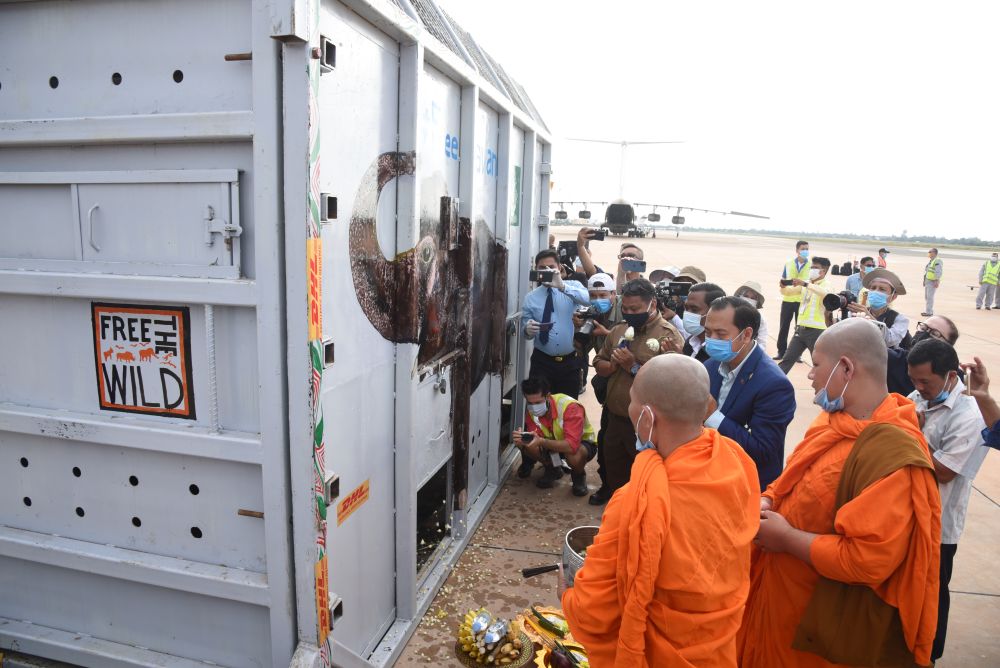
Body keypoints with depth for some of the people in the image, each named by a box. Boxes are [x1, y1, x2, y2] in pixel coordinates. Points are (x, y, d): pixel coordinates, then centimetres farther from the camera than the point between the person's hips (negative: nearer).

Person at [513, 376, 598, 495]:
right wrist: (523, 440, -43)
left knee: (575, 456, -40)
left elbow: (572, 445, -43)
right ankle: (552, 469, 7)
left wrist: (541, 441, -54)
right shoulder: (531, 411, -17)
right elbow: (535, 438, -20)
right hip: (555, 443, 5)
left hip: (582, 442, -4)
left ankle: (578, 476, -2)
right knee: (527, 445, -23)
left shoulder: (570, 407, -35)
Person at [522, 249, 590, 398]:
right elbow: (525, 332, 3)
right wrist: (528, 330, -21)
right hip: (542, 362, 0)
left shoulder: (572, 286, -3)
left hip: (570, 362, 0)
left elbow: (589, 300, -25)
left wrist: (562, 286, -37)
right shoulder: (531, 298, 0)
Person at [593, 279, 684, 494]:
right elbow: (598, 364, 12)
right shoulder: (618, 330, 7)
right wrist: (612, 366, -9)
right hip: (614, 420, 7)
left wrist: (634, 367, -22)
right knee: (614, 477, 22)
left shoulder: (668, 335, -14)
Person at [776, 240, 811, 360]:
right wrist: (781, 284, -11)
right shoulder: (788, 263, 5)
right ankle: (781, 351, 14)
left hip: (802, 300, -2)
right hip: (787, 299, 2)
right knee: (784, 326, 5)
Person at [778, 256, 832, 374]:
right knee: (787, 359, 6)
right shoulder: (806, 284, 14)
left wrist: (805, 284, -36)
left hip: (816, 330, -6)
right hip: (800, 328, 6)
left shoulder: (826, 285, -6)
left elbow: (825, 293, -30)